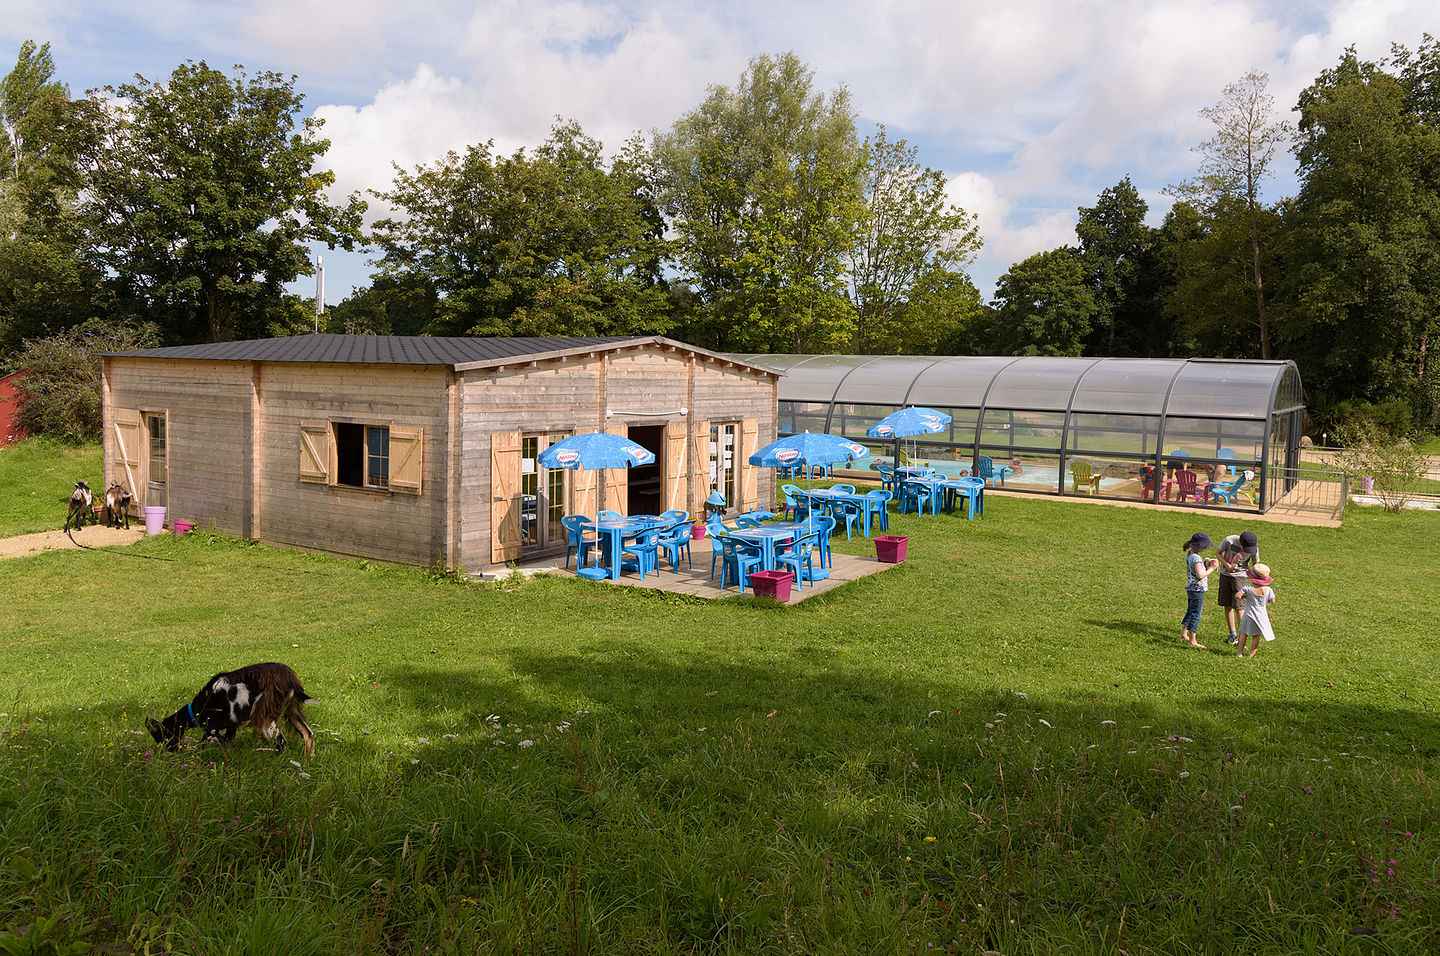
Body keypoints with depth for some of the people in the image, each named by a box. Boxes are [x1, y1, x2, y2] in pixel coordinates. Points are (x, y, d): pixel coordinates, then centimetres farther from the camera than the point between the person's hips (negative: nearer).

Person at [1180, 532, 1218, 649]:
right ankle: (1192, 640, 3)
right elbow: (1200, 575, -24)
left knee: (1190, 612, 21)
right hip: (1197, 589, -10)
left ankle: (1183, 634, 31)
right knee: (1195, 614, -2)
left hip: (1190, 588, 10)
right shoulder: (1196, 557, -22)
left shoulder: (1189, 554, 7)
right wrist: (1212, 568, -14)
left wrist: (1207, 563, 4)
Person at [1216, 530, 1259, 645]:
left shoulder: (1254, 549, -18)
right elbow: (1217, 553, -2)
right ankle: (1232, 634, 20)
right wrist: (1227, 565, -16)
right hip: (1225, 574, 2)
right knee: (1227, 605, 7)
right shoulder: (1229, 540, -19)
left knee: (1238, 607, -9)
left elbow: (1255, 566, -2)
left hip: (1240, 576, -2)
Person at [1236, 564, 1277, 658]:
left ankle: (1240, 652, 15)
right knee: (1256, 636, 11)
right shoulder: (1268, 590, -10)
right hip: (1261, 617, 1)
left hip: (1249, 615, -1)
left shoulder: (1248, 588, -15)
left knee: (1243, 633, 13)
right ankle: (1251, 654, 12)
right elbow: (1272, 601, -5)